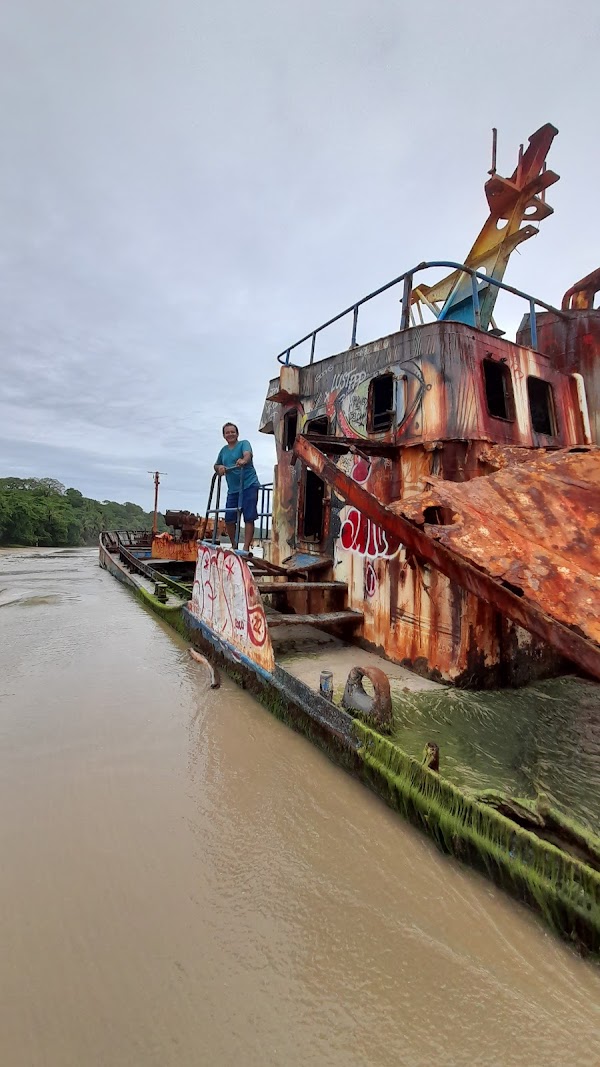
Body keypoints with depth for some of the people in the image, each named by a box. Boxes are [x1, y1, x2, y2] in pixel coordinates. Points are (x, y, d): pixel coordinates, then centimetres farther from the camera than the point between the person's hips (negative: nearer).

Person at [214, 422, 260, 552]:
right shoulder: (224, 450, 18)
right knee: (229, 520, 4)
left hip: (249, 486, -6)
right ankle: (234, 546, 23)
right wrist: (219, 467, 4)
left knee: (248, 518, -9)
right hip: (232, 489, 6)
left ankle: (246, 548, -7)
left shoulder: (244, 443, 0)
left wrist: (243, 460, -45)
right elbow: (216, 465, 29)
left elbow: (248, 454, -22)